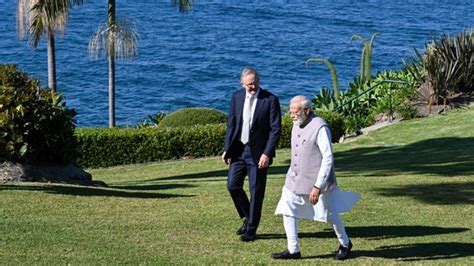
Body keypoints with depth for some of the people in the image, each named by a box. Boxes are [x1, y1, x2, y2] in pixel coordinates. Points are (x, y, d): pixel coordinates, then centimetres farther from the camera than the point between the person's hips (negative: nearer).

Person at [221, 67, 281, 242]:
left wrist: (267, 154, -17)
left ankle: (251, 229, 13)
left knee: (256, 191, 2)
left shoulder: (270, 100, -10)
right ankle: (247, 218, 24)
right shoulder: (237, 97, 3)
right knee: (232, 185, 2)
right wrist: (227, 149, 4)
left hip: (258, 152, -4)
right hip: (239, 149, 4)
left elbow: (275, 129, -11)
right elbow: (231, 124, 10)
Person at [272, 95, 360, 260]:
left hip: (316, 180, -7)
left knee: (328, 214, 8)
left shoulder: (320, 128, -20)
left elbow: (328, 158, -22)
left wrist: (318, 186, -25)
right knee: (288, 211, 1)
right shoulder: (297, 125, 5)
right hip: (295, 180, 7)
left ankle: (345, 244, 31)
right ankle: (293, 250, 10)